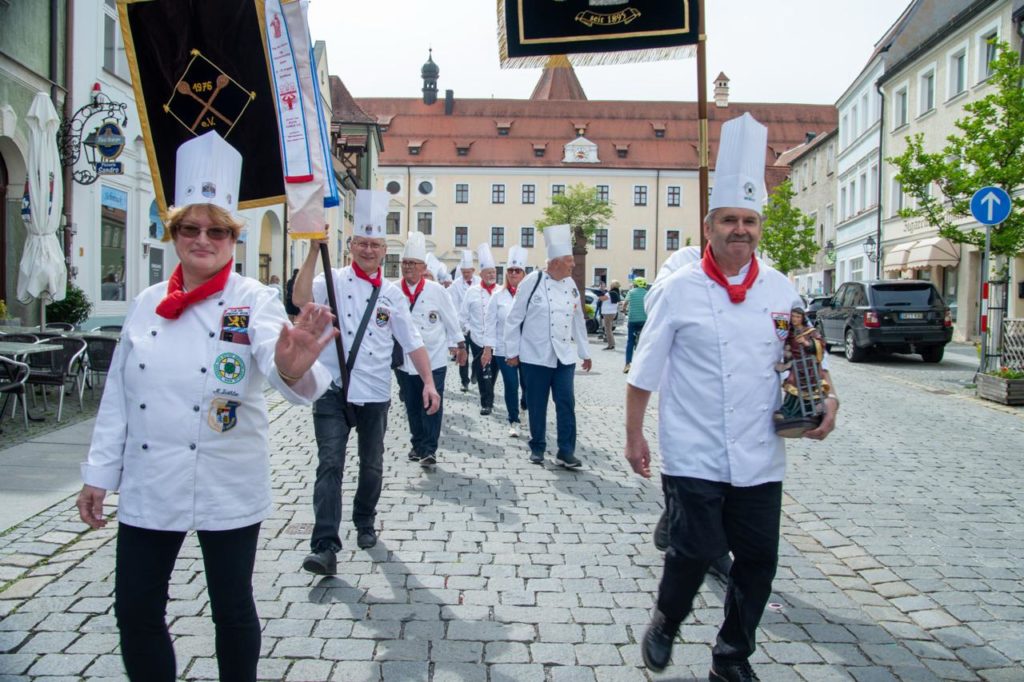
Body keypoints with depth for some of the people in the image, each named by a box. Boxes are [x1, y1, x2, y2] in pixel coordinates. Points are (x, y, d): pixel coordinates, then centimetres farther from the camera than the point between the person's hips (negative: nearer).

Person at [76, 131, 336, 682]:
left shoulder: (253, 301, -9)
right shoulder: (147, 302, 4)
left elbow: (276, 360, -29)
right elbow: (118, 394, 9)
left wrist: (293, 368, -53)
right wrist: (98, 473, 10)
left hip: (228, 488, -3)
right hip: (149, 485, 4)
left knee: (233, 610, 10)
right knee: (135, 611, 10)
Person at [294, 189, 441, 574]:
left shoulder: (391, 294, 7)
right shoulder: (334, 280, -1)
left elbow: (412, 342, 7)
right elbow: (301, 299, -21)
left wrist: (428, 381, -2)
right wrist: (314, 251, -25)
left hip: (374, 395, 3)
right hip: (333, 392, -3)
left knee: (372, 466, 15)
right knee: (330, 465, -9)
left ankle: (365, 524, 37)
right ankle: (325, 547, -9)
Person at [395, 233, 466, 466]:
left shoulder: (437, 291, -4)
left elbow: (451, 319, 3)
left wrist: (459, 345, 7)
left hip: (433, 359, -2)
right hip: (404, 360, 2)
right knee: (412, 405, 12)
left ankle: (429, 449, 4)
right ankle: (417, 444, 28)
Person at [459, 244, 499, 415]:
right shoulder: (472, 291, 0)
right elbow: (463, 315, 4)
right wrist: (468, 331, -1)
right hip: (478, 339, -1)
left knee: (492, 372, 12)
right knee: (482, 373, -1)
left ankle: (488, 401, 29)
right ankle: (486, 402, 6)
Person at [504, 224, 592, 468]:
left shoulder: (571, 285, 7)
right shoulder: (533, 281, -9)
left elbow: (578, 321, 15)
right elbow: (514, 318, -5)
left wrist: (585, 352, 16)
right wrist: (512, 352, -5)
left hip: (565, 357, 4)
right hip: (536, 356, -4)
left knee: (566, 404, 0)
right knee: (537, 406, 7)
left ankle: (566, 451, 7)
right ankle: (537, 447, 22)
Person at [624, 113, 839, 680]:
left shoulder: (780, 291, 5)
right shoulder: (680, 291, -4)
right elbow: (644, 371, 0)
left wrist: (825, 399, -3)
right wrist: (634, 435, 1)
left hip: (759, 458, 4)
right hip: (693, 457, -3)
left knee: (758, 560, 8)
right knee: (696, 552, -3)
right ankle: (665, 624, 29)